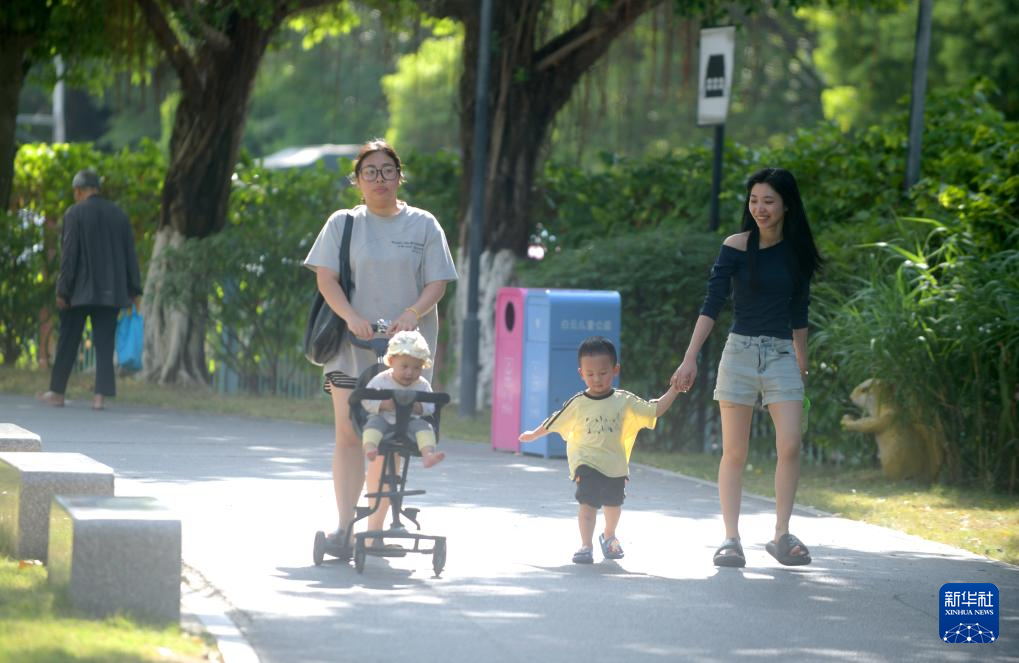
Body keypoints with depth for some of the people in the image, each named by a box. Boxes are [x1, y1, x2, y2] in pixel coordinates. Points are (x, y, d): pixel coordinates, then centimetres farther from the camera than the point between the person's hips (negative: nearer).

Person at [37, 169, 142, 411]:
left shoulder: (75, 213, -6)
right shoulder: (119, 214, 7)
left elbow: (68, 255, -10)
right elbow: (130, 254, 7)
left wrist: (62, 290, -7)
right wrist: (134, 290, 10)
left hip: (81, 290, -3)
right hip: (110, 291, 3)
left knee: (68, 342, 7)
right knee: (105, 343, 1)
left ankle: (57, 392, 14)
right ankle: (101, 395, -8)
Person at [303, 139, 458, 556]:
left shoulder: (423, 225, 7)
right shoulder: (343, 223, 7)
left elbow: (437, 283, 1)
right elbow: (325, 277, -1)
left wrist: (412, 315, -18)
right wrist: (351, 316, -18)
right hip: (352, 347, 0)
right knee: (349, 433, -8)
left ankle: (375, 530, 9)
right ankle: (344, 527, -13)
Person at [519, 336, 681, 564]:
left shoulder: (625, 402, -2)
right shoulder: (577, 404, -4)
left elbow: (654, 410, 2)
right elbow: (554, 423, 10)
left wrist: (674, 390, -5)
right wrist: (533, 435, 20)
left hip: (615, 465, 3)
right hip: (586, 462, -3)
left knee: (613, 503, 19)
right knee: (587, 502, -18)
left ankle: (609, 536, 46)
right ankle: (586, 545, -16)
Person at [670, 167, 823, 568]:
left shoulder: (797, 253, 7)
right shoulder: (737, 247, -3)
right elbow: (712, 305, -8)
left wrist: (802, 364, 21)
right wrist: (690, 358, -16)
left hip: (782, 356, 2)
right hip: (740, 352, -2)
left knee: (790, 445, -12)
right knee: (734, 452, -1)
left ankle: (781, 535, -2)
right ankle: (731, 539, 3)